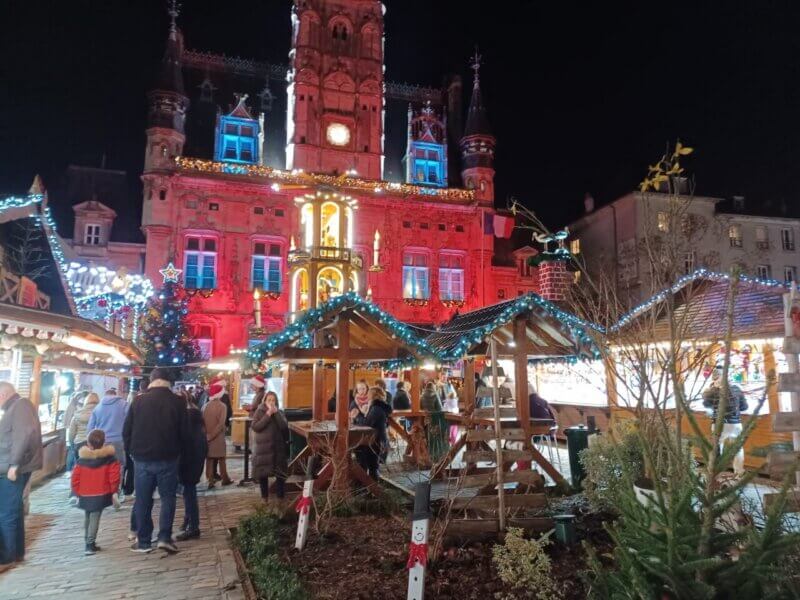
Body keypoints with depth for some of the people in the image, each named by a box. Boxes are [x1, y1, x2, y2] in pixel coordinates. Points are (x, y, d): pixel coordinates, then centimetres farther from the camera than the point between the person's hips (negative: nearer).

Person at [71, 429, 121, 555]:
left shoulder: (81, 459, 0)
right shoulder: (110, 458, -7)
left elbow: (75, 478, 1)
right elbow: (114, 476, -9)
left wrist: (77, 493, 13)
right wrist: (114, 491, 2)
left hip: (84, 495, 3)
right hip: (100, 495, -3)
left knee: (87, 518, 19)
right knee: (95, 519, -1)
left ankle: (88, 542, 26)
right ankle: (90, 545, -7)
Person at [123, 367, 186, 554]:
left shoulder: (138, 401, -2)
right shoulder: (178, 402, -5)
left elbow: (126, 431, 1)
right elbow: (183, 432, -2)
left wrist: (131, 451, 15)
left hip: (142, 458, 1)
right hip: (167, 458, -1)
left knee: (143, 500, 11)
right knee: (168, 497, 10)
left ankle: (143, 541, 16)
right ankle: (164, 537, 1)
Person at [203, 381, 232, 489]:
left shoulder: (205, 406, -1)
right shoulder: (222, 406, -12)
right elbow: (221, 424, -19)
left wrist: (206, 434, 3)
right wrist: (212, 435, -14)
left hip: (207, 436, 3)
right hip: (218, 437, -3)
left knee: (209, 459, 8)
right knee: (221, 459, 9)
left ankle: (211, 480, 7)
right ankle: (225, 479, 16)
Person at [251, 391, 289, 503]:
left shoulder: (280, 412, 5)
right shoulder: (259, 412, -1)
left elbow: (284, 426, -10)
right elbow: (255, 427, -15)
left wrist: (276, 413, -15)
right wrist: (268, 414, -18)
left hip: (278, 446, 1)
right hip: (263, 447, -1)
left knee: (280, 473, 1)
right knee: (262, 473, 5)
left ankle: (281, 497, 12)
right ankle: (264, 496, 20)